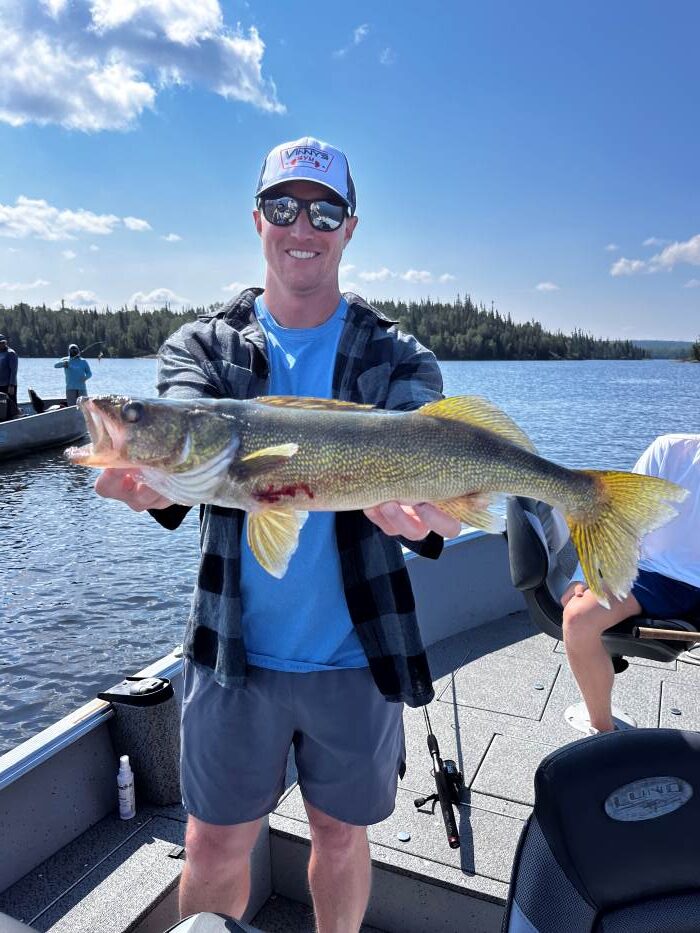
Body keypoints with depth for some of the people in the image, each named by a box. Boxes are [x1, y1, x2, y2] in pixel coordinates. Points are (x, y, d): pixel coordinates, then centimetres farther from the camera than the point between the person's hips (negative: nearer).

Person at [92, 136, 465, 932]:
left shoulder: (397, 358, -4)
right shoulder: (203, 345, 0)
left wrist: (419, 513, -41)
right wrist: (149, 477, -43)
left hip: (357, 656, 0)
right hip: (233, 653, 1)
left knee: (340, 835, 21)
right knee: (215, 849, 16)